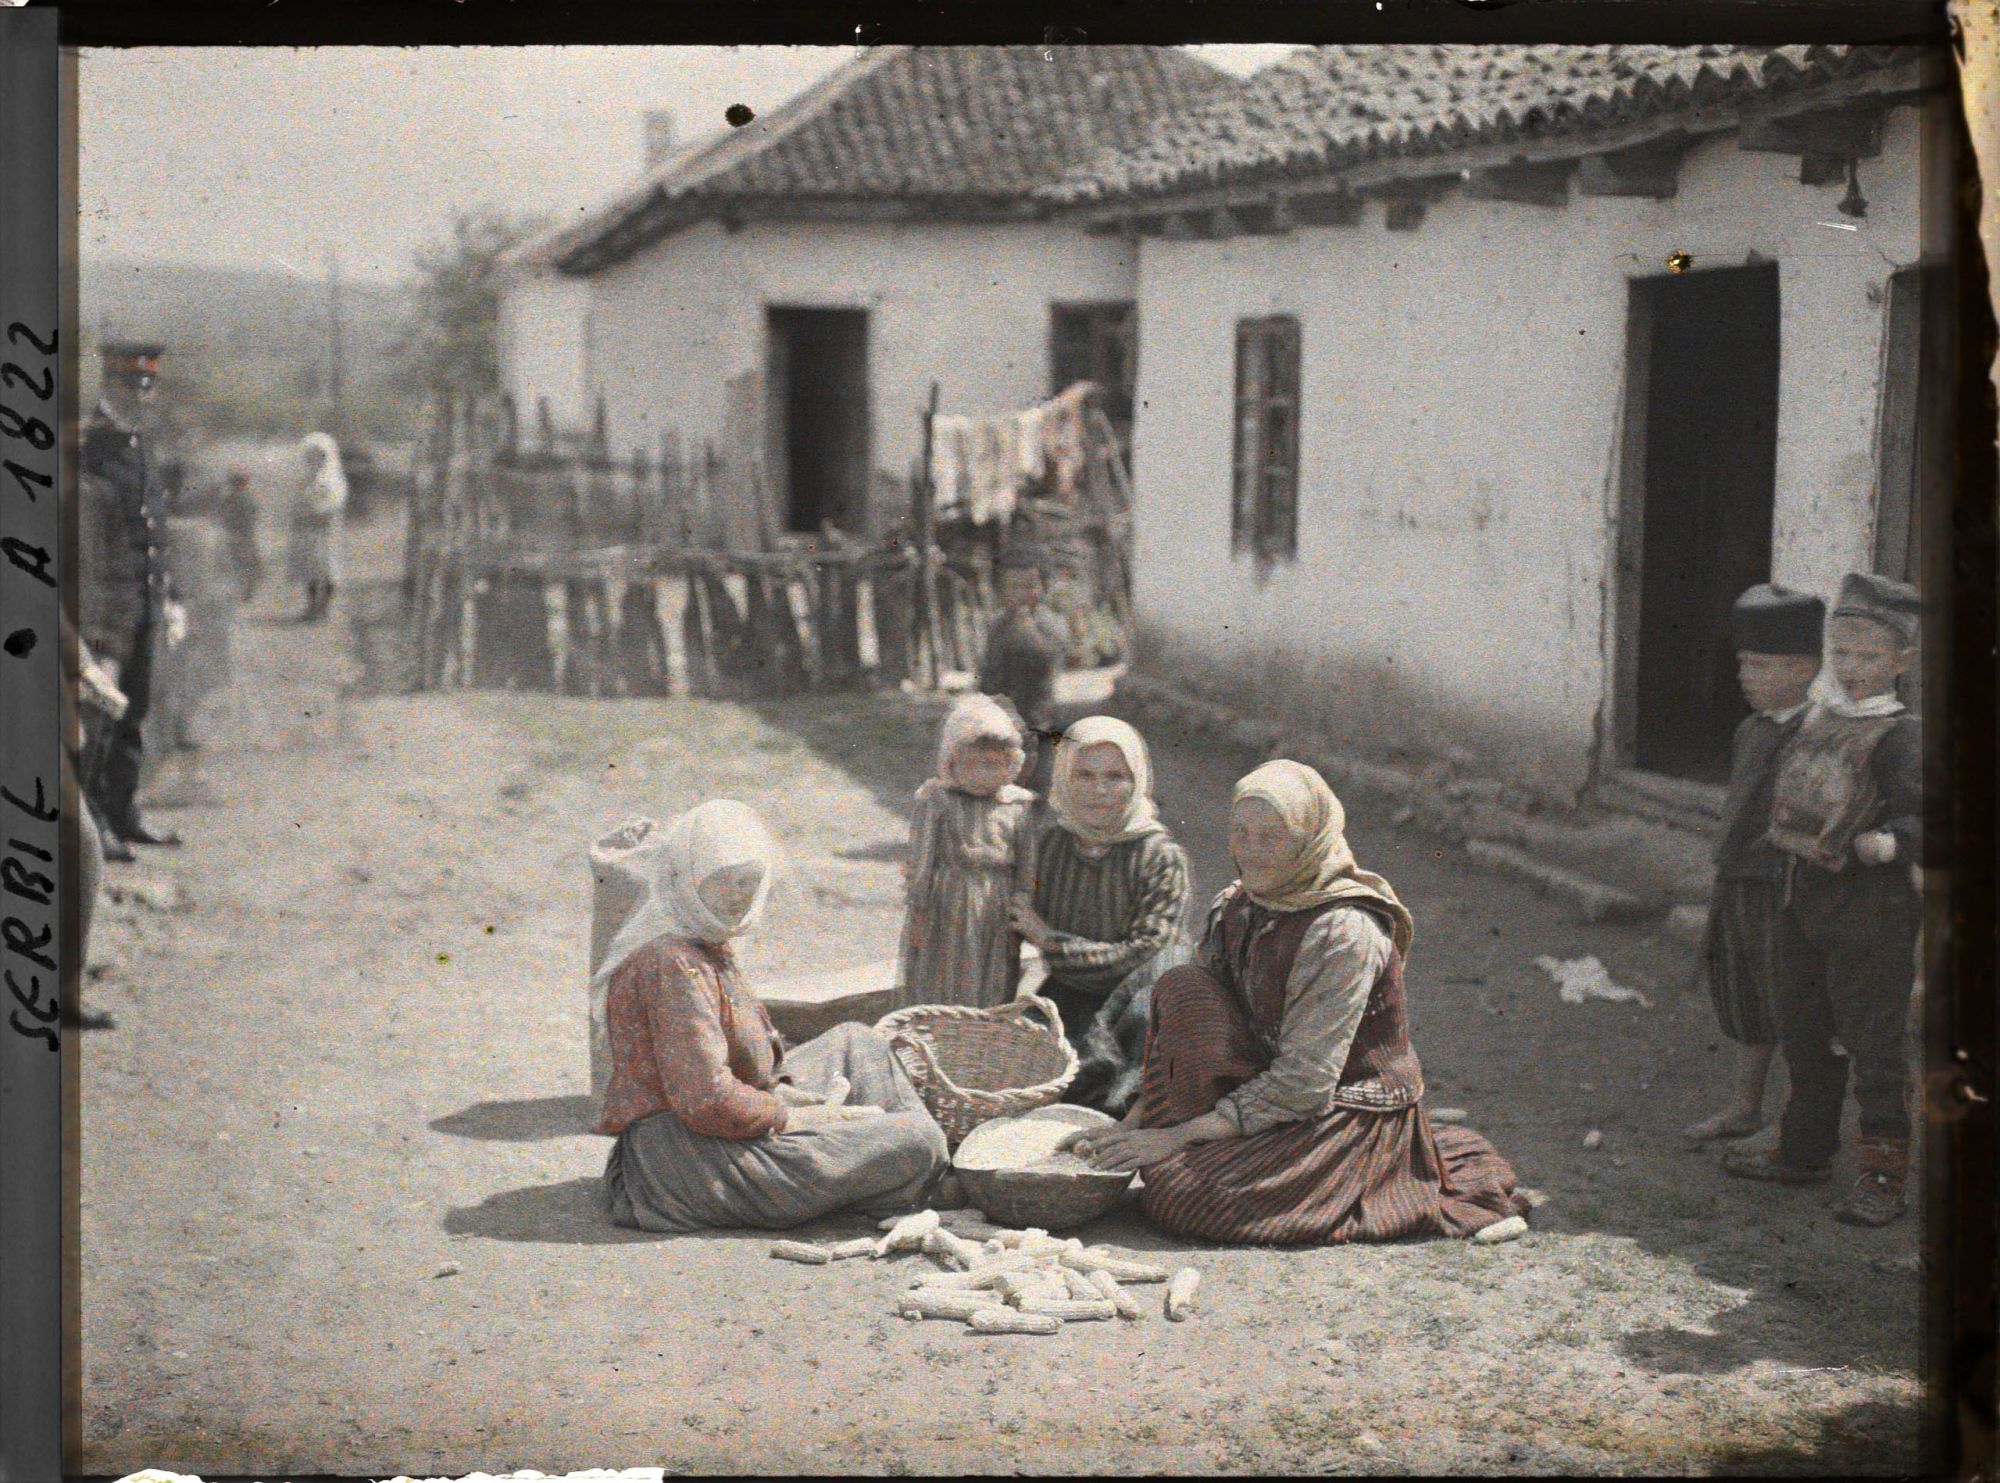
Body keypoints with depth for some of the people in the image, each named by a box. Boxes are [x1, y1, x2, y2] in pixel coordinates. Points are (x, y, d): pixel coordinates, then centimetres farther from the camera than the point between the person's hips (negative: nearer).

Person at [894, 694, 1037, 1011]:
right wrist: (918, 913, -5)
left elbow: (1026, 870, 4)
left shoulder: (1020, 807, 0)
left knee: (992, 996, 8)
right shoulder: (935, 802, -6)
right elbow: (921, 860, -4)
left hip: (996, 911, 2)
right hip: (946, 910, -2)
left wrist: (1018, 923, 4)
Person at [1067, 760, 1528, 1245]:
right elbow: (1192, 1023, 8)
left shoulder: (1345, 932, -23)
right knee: (1179, 986, -13)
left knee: (1182, 1196, -24)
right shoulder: (1233, 909, 2)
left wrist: (1176, 1136, -23)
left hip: (1351, 1110, -7)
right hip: (1265, 1090, 7)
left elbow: (1305, 1082, -25)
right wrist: (1132, 1123, -7)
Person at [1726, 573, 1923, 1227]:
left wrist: (1892, 842, -40)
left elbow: (1919, 807, -25)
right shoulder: (1816, 719, 9)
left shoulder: (1900, 735, -14)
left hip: (1871, 908, -8)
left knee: (1872, 1040, -2)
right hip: (1804, 898, 8)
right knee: (1804, 1032, 18)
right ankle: (1804, 1152, 34)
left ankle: (1883, 1176, 8)